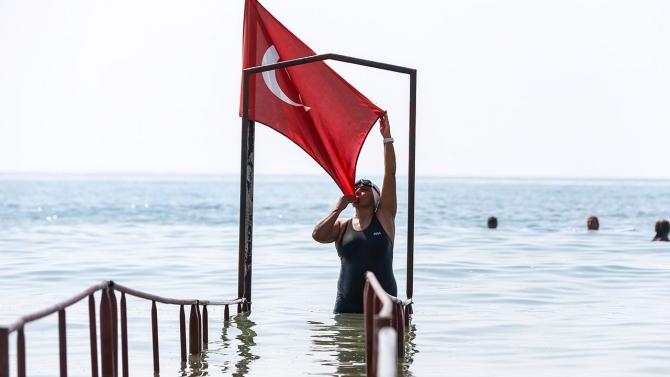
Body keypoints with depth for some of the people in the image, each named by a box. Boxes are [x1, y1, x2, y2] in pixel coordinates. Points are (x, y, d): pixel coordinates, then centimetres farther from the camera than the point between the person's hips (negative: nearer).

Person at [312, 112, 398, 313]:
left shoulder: (385, 217, 3)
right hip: (348, 303, 2)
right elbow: (317, 235, -11)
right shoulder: (342, 226, 8)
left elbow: (390, 174, -4)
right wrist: (339, 207, -4)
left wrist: (387, 138, -9)